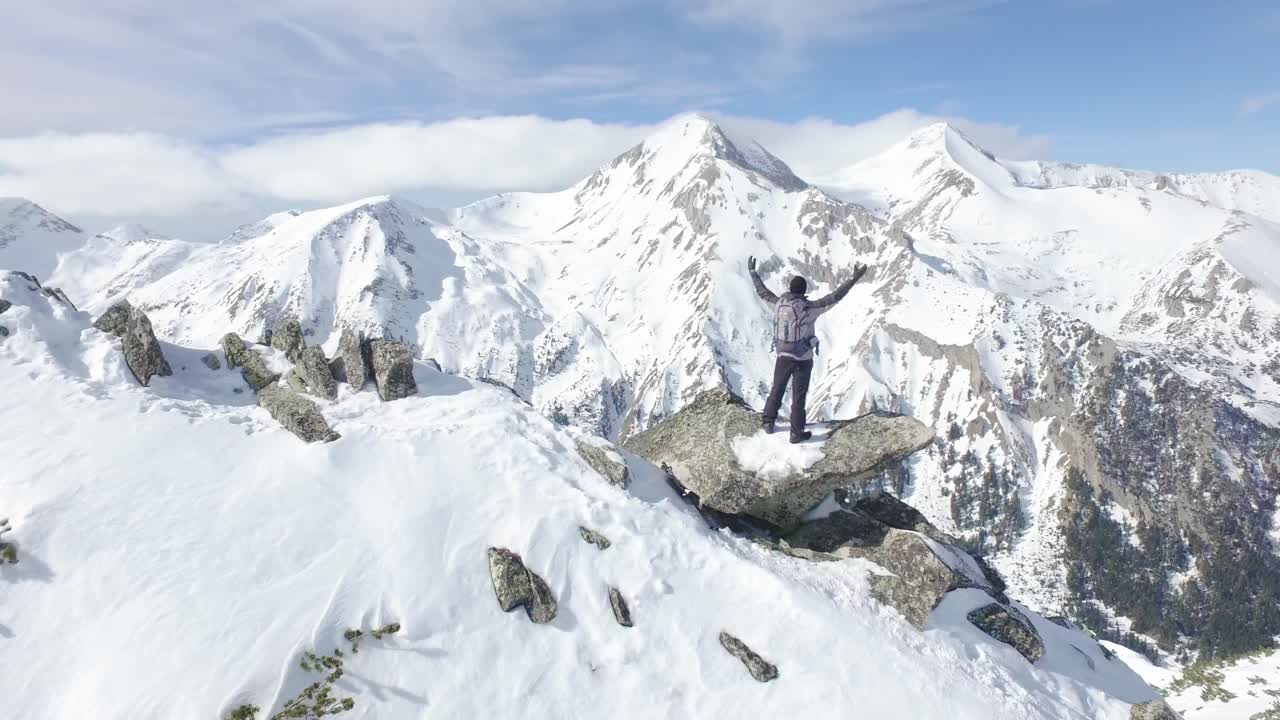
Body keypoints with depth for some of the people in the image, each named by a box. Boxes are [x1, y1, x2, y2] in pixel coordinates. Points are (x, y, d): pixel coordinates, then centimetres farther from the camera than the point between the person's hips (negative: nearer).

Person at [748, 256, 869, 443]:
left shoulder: (779, 303, -6)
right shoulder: (809, 308, -20)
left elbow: (762, 291, 10)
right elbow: (835, 297, -25)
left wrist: (752, 271, 23)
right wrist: (855, 277, -26)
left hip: (783, 356, 4)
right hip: (802, 359, -4)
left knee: (777, 389, 24)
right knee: (799, 396, 9)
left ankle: (769, 423, 34)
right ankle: (796, 433, 20)